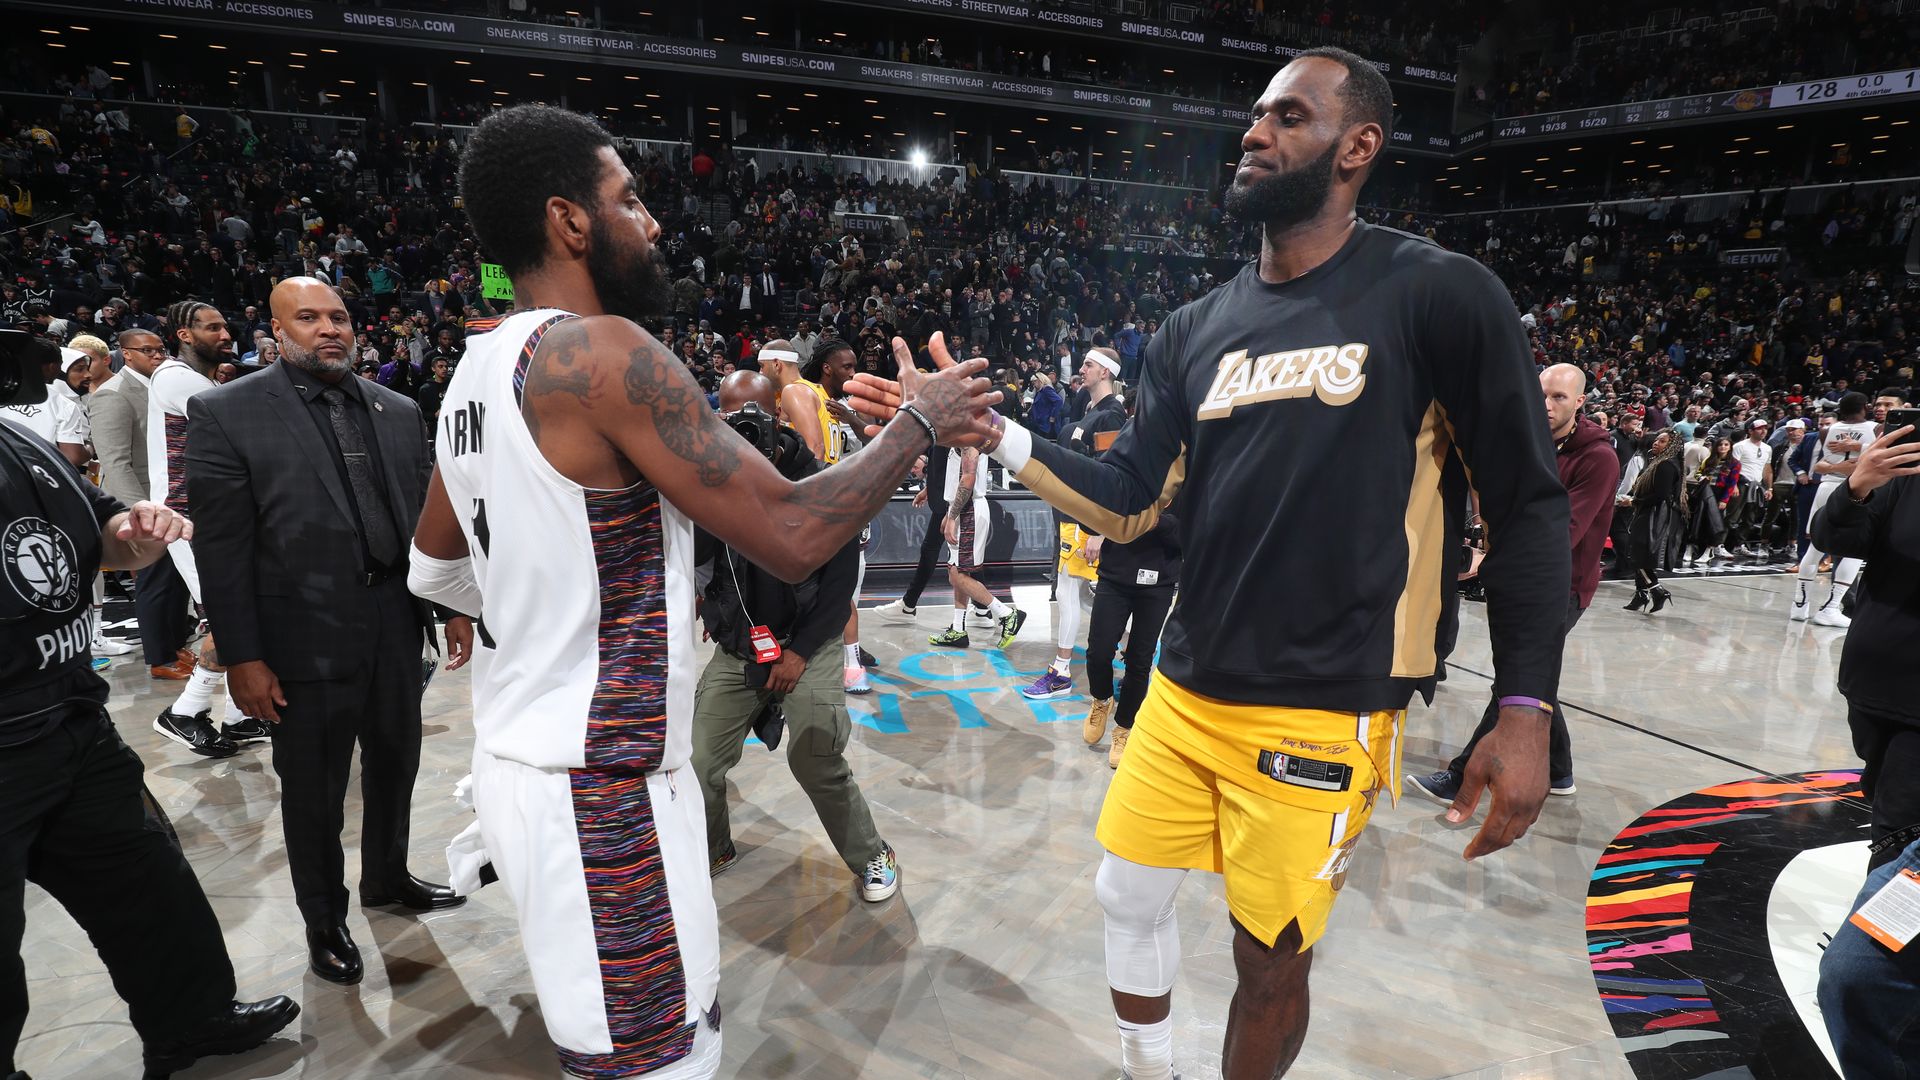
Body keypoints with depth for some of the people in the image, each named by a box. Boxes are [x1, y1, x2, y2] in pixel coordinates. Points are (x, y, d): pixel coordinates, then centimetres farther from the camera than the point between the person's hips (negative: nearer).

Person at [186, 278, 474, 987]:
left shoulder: (398, 412, 7)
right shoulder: (226, 413, -7)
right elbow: (221, 547, -10)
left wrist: (455, 605, 6)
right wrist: (241, 656, -12)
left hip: (397, 622, 5)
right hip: (307, 633, -4)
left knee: (395, 761, 20)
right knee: (314, 788, 11)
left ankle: (387, 878, 44)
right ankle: (324, 921, 33)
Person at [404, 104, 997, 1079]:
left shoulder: (477, 367, 8)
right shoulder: (605, 351, -20)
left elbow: (434, 568, 20)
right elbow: (791, 535, -22)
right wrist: (919, 422, -9)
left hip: (520, 756, 10)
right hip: (602, 794, -9)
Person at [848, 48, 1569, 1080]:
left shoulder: (1437, 295, -9)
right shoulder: (1196, 329, 7)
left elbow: (1528, 505, -6)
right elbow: (1124, 501, 3)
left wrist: (1526, 709, -10)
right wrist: (987, 431, -8)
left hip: (1322, 712, -5)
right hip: (1185, 688, 6)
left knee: (1270, 959, 9)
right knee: (1127, 894, 17)